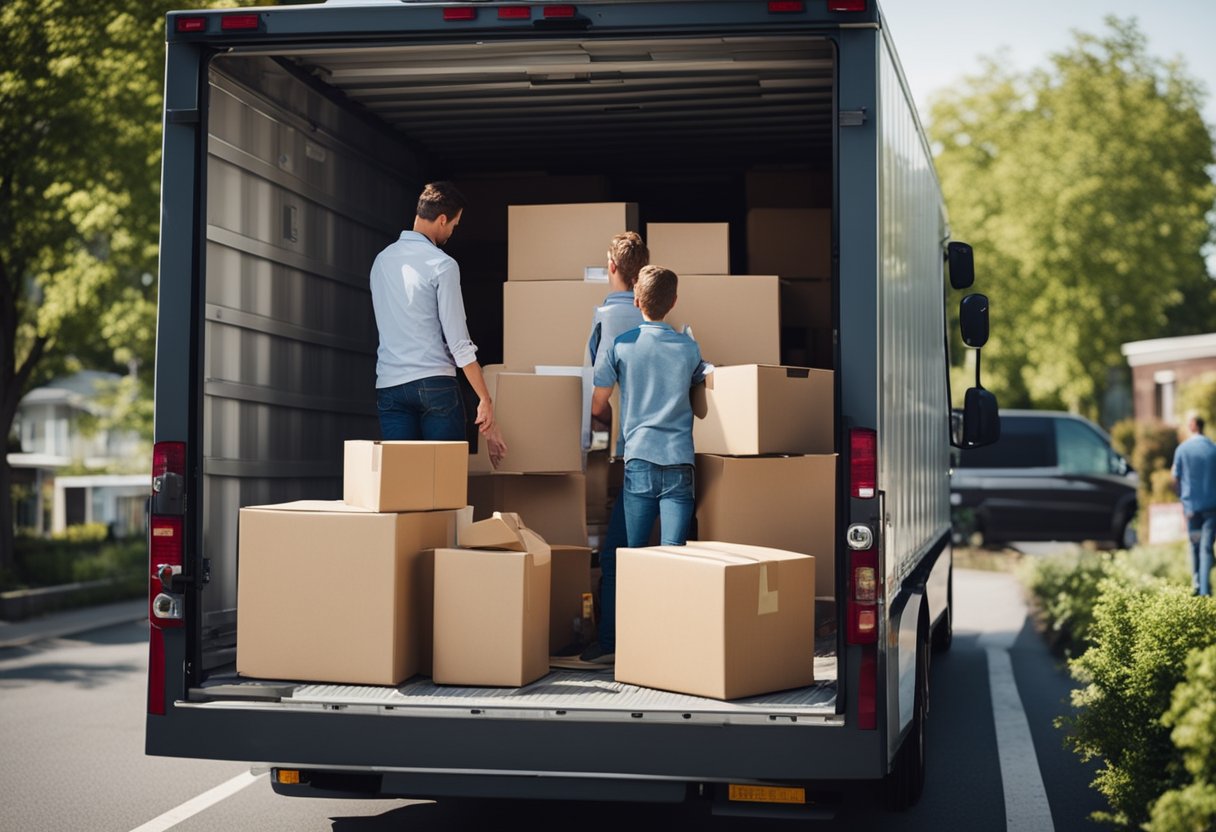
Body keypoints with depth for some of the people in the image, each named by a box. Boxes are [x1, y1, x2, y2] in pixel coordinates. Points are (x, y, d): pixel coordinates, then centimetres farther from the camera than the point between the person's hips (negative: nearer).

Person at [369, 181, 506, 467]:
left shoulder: (381, 260, 12)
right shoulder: (442, 266, -7)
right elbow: (458, 342, -9)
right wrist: (485, 399, -5)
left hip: (388, 386, 6)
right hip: (434, 383, -5)